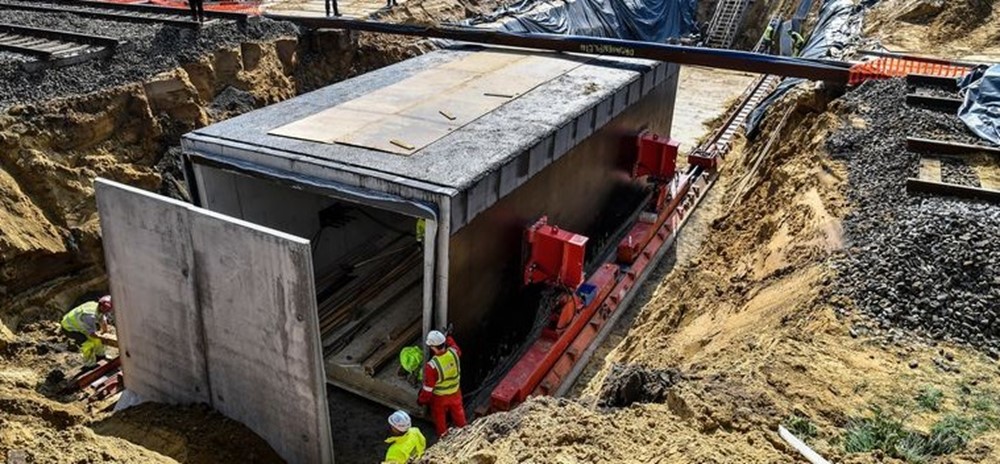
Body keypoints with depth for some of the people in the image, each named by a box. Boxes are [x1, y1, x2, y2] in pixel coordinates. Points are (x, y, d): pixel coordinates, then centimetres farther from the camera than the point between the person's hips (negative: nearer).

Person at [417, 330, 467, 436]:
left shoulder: (431, 366, -38)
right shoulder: (453, 352, -26)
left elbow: (428, 388, -25)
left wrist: (421, 400, -6)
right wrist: (448, 338, 18)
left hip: (439, 396, -4)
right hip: (455, 391, 4)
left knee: (439, 416, 26)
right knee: (457, 410, 31)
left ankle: (442, 434, 49)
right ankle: (462, 427, 56)